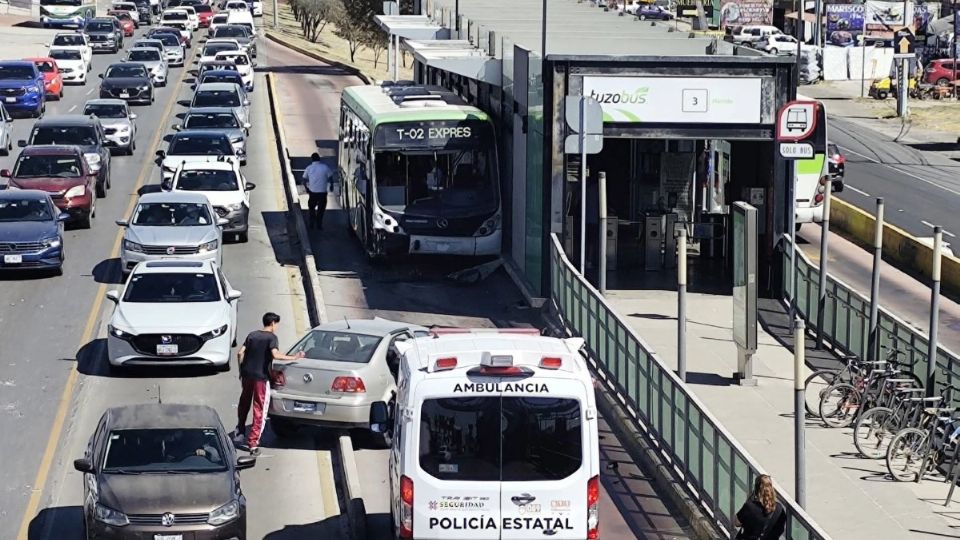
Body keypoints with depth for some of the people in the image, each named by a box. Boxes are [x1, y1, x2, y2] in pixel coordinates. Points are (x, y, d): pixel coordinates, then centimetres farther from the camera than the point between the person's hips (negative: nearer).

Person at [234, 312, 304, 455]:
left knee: (244, 402, 29)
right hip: (261, 377, -5)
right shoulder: (272, 337, -8)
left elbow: (240, 353, 6)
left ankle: (240, 430, 42)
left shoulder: (252, 335, 10)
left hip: (247, 374, 5)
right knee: (260, 410, 1)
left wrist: (241, 370, 16)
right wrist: (294, 358, -18)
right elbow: (275, 355, -24)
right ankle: (253, 443, -4)